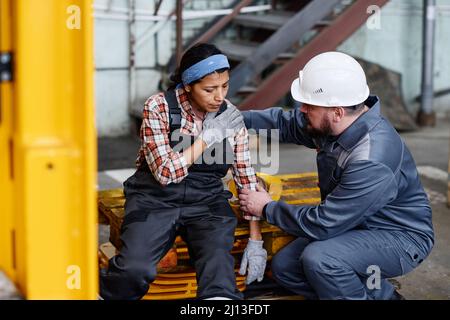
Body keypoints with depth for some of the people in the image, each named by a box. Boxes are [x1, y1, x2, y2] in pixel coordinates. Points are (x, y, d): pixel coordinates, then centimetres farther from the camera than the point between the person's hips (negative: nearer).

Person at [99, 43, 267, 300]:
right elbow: (165, 173, -14)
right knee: (134, 270, -26)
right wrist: (208, 137, -14)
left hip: (207, 202, 2)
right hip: (156, 199, -2)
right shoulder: (160, 106, -8)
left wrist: (256, 241, 0)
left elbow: (247, 178, 5)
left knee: (218, 265, -30)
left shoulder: (232, 117, 2)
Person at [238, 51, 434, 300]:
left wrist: (267, 209, -15)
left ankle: (383, 294, -4)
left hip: (399, 236, -9)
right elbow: (286, 123, 12)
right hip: (354, 225, 9)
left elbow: (323, 224, -29)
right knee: (283, 266, 0)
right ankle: (380, 294, 8)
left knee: (319, 259, -32)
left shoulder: (372, 162, -34)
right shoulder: (334, 124, -9)